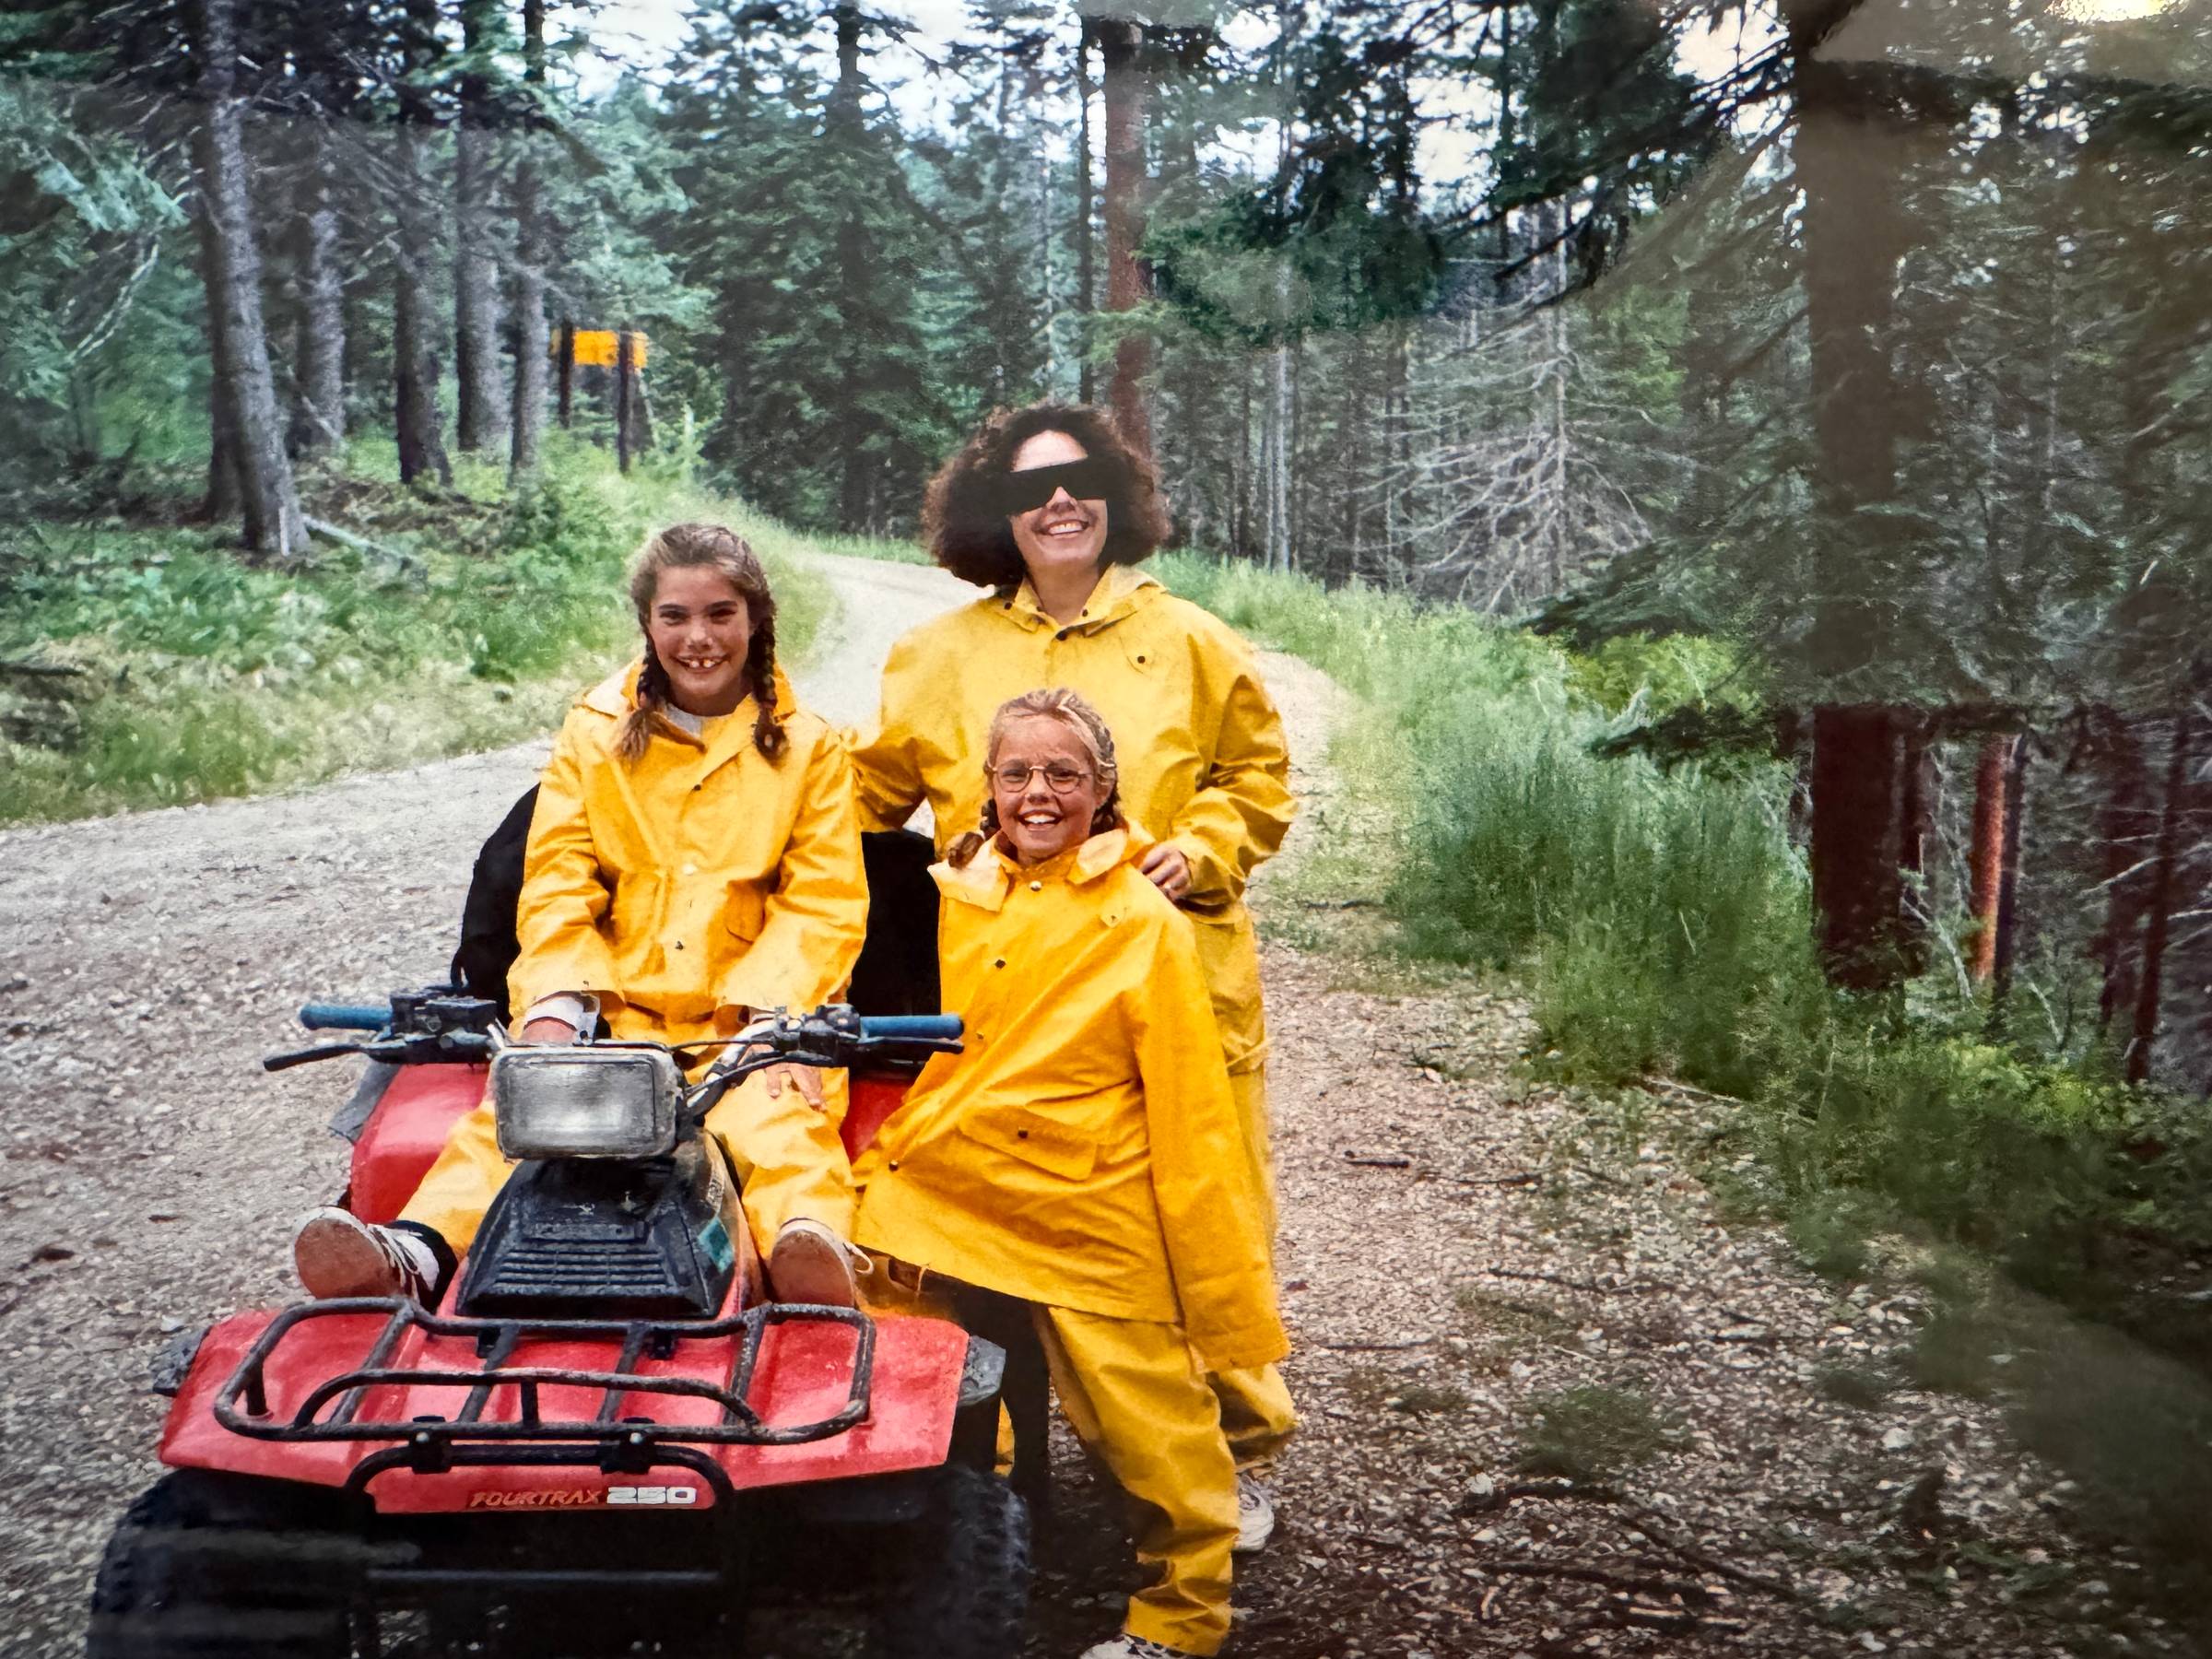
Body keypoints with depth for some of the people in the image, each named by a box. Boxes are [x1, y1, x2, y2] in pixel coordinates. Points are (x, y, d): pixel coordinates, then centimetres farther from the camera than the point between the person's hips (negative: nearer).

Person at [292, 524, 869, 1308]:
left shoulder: (807, 746, 11)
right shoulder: (595, 731, 15)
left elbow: (825, 904, 3)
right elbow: (556, 884, 7)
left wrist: (764, 1011, -15)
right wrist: (556, 1004, -12)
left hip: (748, 1025, -1)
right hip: (612, 1005, 2)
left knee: (779, 1117, -33)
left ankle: (809, 1247, -57)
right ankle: (412, 1256, -46)